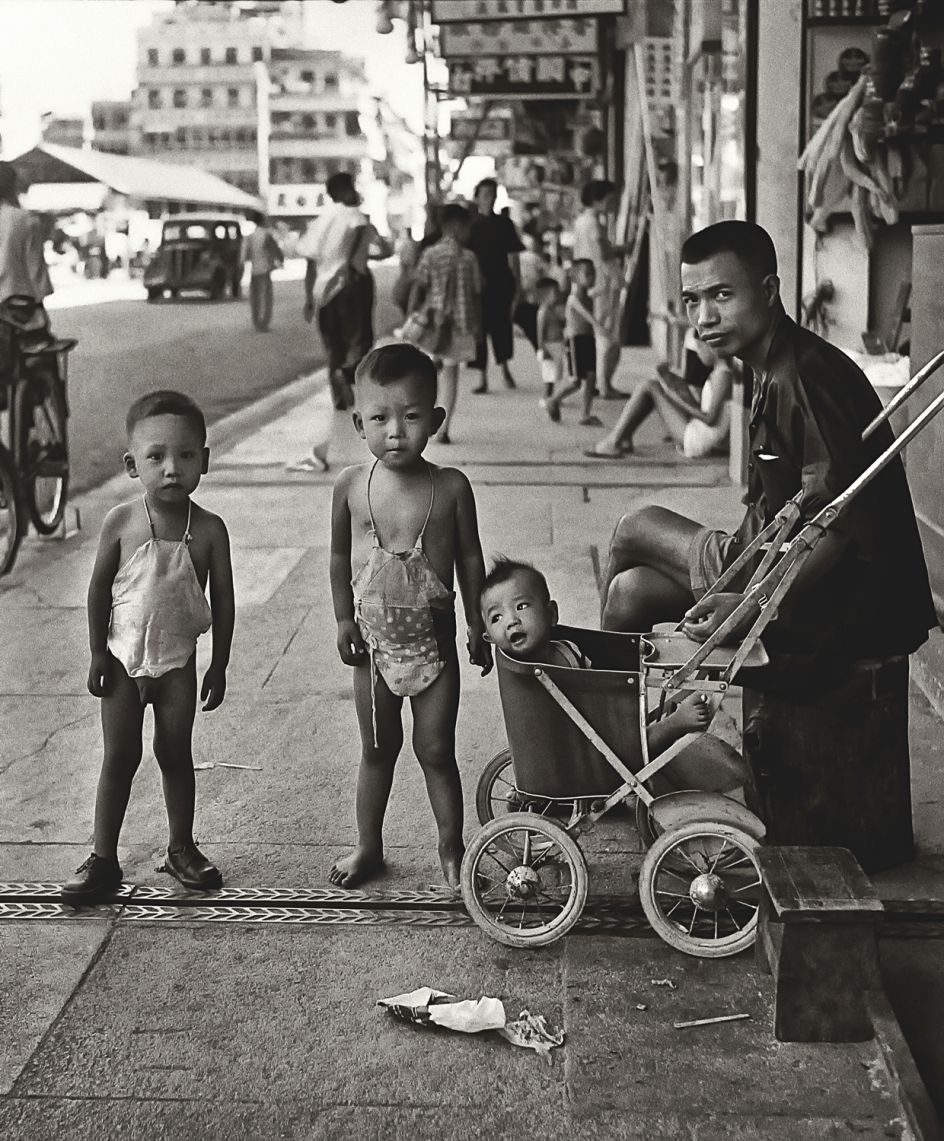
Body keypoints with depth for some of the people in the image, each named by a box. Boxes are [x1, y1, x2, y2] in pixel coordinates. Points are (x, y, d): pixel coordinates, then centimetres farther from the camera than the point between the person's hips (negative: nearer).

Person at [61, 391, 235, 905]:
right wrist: (98, 652, -3)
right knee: (120, 756, 3)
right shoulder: (121, 522, -12)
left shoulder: (209, 530, -11)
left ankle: (181, 848, 24)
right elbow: (99, 588, -3)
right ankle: (103, 858, 12)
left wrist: (219, 665, 1)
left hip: (178, 660, 0)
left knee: (174, 752, 9)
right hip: (124, 656, 0)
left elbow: (223, 599, -3)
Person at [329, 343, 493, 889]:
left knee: (436, 751, 7)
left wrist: (478, 627, 1)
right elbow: (340, 555, 5)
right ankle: (368, 847, 31)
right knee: (377, 750, 16)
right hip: (375, 642, 2)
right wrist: (344, 618, 1)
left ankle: (452, 851, 22)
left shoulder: (451, 487, -12)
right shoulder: (352, 485, -8)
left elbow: (470, 559, -2)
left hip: (433, 643, -2)